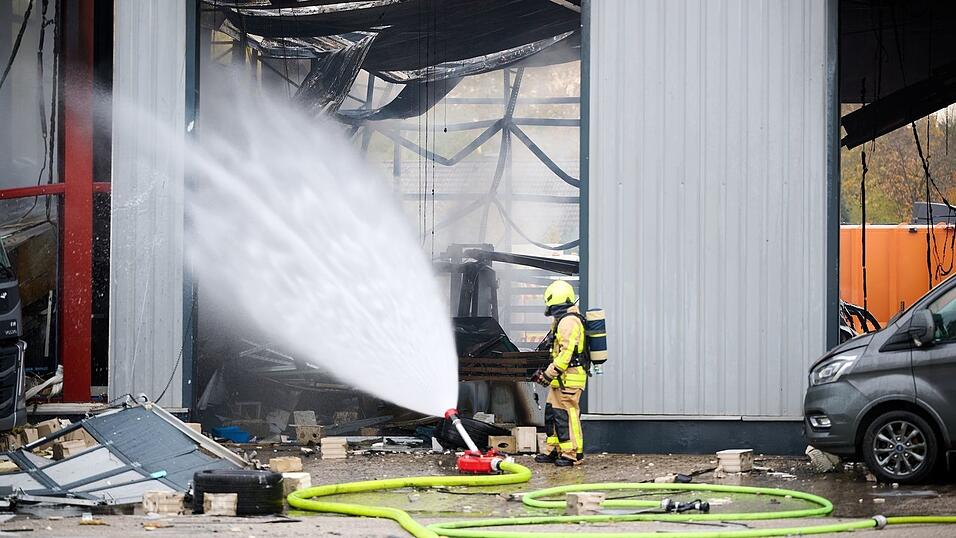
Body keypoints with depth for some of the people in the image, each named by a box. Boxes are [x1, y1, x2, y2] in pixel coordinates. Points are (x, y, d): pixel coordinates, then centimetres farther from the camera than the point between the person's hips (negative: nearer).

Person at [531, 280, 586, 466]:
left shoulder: (568, 321, -16)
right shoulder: (564, 320, 18)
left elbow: (566, 353, -22)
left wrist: (548, 374, -19)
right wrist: (546, 372, 20)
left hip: (568, 379, -11)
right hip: (560, 379, 11)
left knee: (567, 415, -8)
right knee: (552, 414, 14)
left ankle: (573, 454, -6)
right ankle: (554, 451, 21)